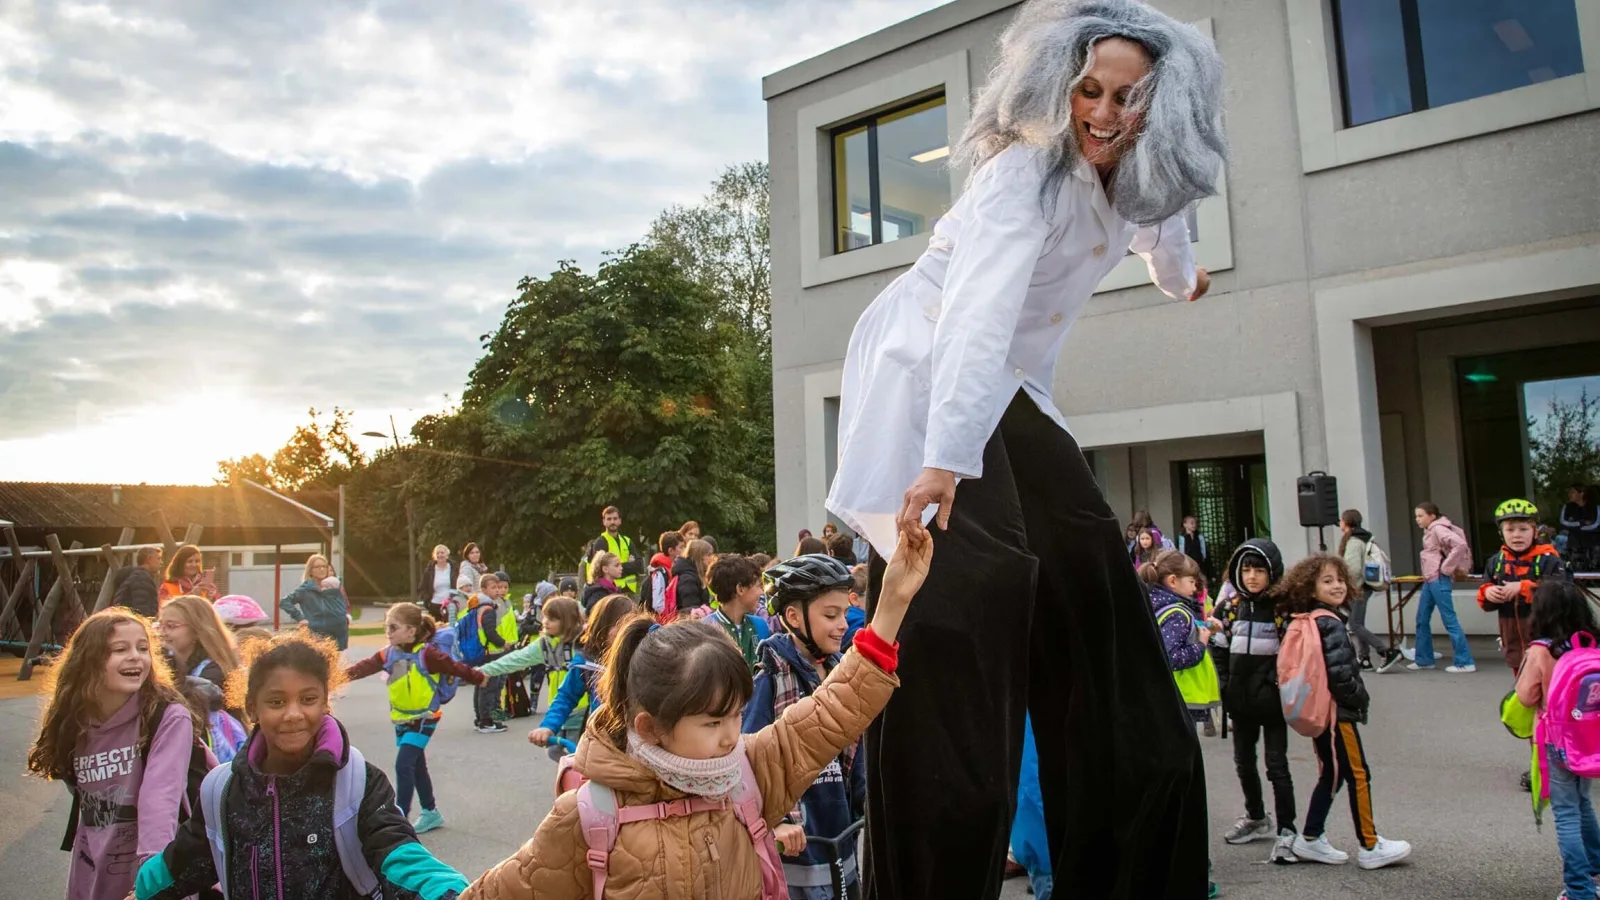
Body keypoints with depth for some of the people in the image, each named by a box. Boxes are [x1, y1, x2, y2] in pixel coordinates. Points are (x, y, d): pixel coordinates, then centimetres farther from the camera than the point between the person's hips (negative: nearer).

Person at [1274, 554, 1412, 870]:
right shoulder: (1330, 624, -18)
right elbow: (1338, 673, -25)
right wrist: (1360, 697, -8)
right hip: (1336, 712, -9)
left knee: (1330, 773, 16)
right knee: (1358, 775, 2)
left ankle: (1310, 839, 20)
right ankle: (1370, 847, 10)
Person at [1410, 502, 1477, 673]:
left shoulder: (1438, 529, -12)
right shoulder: (1429, 531, 15)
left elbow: (1460, 545, -26)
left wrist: (1445, 568, -20)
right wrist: (1427, 576, 12)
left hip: (1439, 580, -10)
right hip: (1429, 580, 10)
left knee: (1449, 620, -6)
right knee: (1422, 620, 13)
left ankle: (1465, 662, -2)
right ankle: (1424, 659, 22)